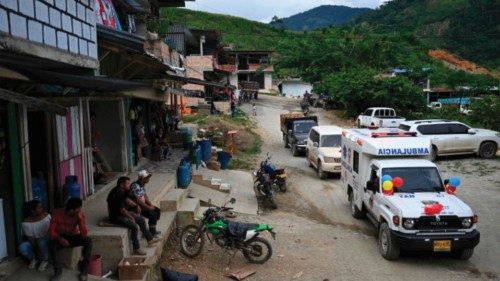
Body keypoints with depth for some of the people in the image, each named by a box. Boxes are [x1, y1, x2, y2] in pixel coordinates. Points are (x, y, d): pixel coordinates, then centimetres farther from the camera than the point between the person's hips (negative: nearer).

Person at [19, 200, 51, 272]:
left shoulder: (47, 216, -13)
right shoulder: (26, 223, -18)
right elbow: (30, 238, -16)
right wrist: (37, 252, -20)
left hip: (46, 240, 0)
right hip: (33, 242, 1)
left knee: (42, 242, -35)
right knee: (22, 248, -28)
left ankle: (45, 260, -7)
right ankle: (34, 258, 5)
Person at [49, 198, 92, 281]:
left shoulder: (80, 214, -18)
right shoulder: (57, 213, -20)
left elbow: (84, 234, -24)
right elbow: (51, 231, -18)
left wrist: (81, 219, -35)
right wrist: (60, 238, -37)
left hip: (74, 237, 1)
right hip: (61, 238, 0)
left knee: (88, 241, -29)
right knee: (51, 244, -34)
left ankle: (83, 269, -14)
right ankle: (58, 270, -12)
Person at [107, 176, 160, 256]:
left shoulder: (123, 191, 3)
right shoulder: (117, 193, -27)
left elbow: (127, 199, 23)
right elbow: (122, 210, -25)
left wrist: (136, 206, 12)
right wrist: (131, 218, -14)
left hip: (124, 213, 11)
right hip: (116, 216, -11)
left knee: (142, 219, 11)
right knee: (135, 226, -25)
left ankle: (150, 239, 23)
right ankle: (136, 249, -11)